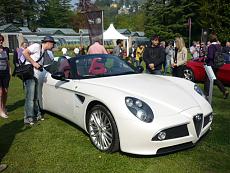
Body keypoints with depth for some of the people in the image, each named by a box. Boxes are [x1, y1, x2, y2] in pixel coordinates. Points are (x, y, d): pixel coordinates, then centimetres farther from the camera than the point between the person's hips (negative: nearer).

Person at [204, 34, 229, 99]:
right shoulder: (219, 46, 6)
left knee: (207, 79, 5)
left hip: (211, 65, -8)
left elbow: (210, 57, -22)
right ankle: (224, 91, 12)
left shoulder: (211, 46, -18)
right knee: (214, 79, 19)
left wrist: (205, 60, -6)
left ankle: (206, 93, 11)